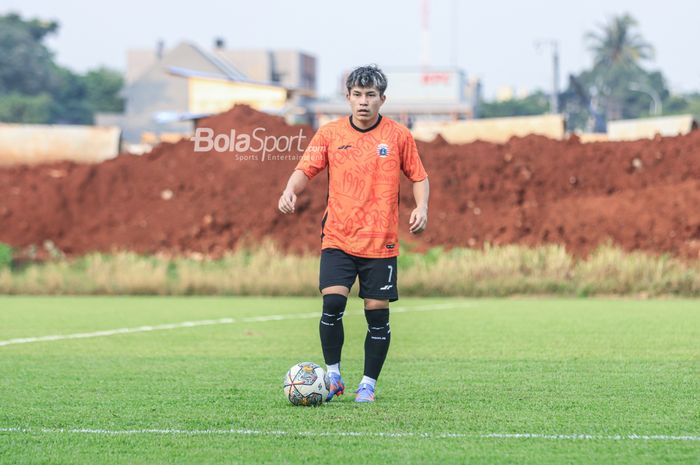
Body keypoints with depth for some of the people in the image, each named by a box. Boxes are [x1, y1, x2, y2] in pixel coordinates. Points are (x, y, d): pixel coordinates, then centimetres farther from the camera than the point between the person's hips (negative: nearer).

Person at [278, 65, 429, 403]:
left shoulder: (399, 136, 2)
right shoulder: (329, 133, 3)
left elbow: (418, 177, 9)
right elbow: (305, 170, 0)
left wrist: (421, 207, -8)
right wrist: (290, 191, -21)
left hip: (381, 242, 0)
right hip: (338, 238, 0)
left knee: (377, 313, 0)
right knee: (332, 302, -15)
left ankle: (368, 384, 14)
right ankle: (333, 375, 2)